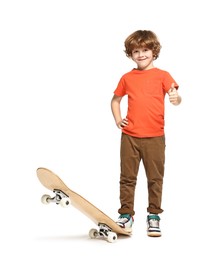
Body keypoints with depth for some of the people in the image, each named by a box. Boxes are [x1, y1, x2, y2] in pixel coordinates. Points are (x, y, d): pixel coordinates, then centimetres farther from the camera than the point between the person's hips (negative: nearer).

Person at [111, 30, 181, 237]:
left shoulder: (162, 75, 1)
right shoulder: (127, 78, 9)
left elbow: (175, 96, -10)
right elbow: (115, 100, 22)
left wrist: (176, 98, -34)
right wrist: (117, 119, 8)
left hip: (154, 137, -2)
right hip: (129, 136, 2)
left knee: (155, 178, 5)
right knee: (127, 177, 7)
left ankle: (154, 216, 18)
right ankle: (126, 215, 19)